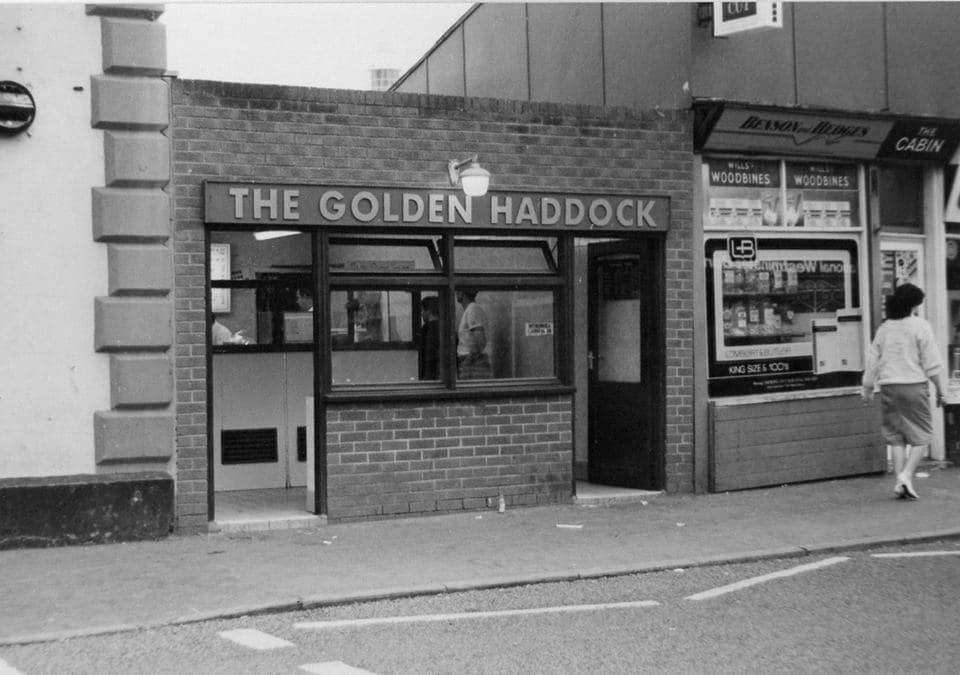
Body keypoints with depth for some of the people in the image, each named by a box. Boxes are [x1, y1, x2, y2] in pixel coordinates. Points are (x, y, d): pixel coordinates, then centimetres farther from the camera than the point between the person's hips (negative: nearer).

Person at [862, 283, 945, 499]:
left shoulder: (884, 328, 8)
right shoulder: (920, 326, -5)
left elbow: (872, 361, 10)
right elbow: (932, 363, -8)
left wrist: (868, 389, 20)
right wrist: (940, 390, -1)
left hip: (889, 386, 4)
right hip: (914, 385, -4)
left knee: (896, 435, 11)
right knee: (921, 435, 5)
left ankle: (900, 480, 6)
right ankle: (907, 475, -10)